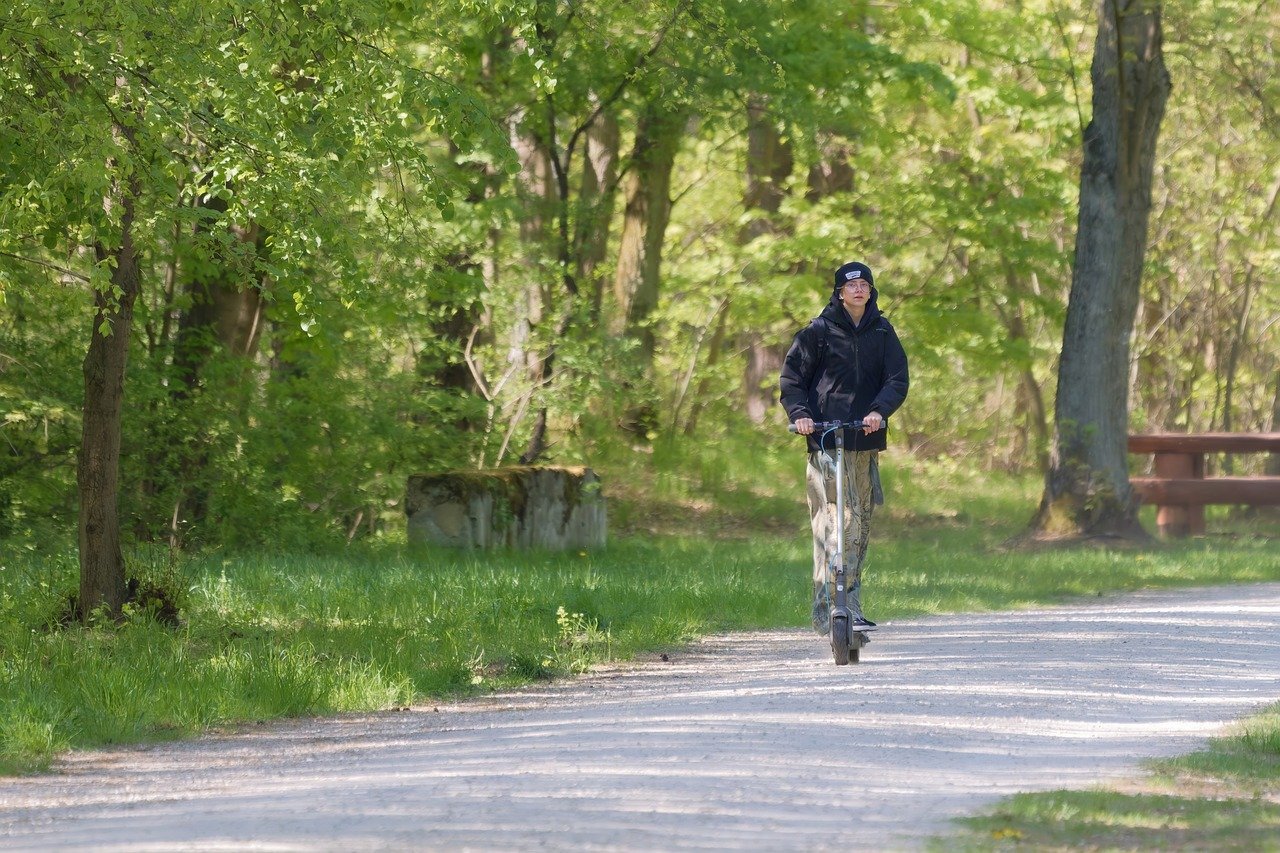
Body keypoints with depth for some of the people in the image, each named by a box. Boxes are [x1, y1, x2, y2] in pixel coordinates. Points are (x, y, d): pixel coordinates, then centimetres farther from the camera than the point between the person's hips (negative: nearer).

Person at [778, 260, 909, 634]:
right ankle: (830, 611, -18)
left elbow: (898, 379, 3)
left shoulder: (882, 332, 10)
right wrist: (799, 413, -12)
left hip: (867, 440, 5)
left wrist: (879, 410, -15)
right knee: (841, 521, -14)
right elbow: (792, 375, 4)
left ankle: (846, 606, 16)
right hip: (827, 442, -5)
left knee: (861, 524, 8)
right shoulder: (819, 331, 0)